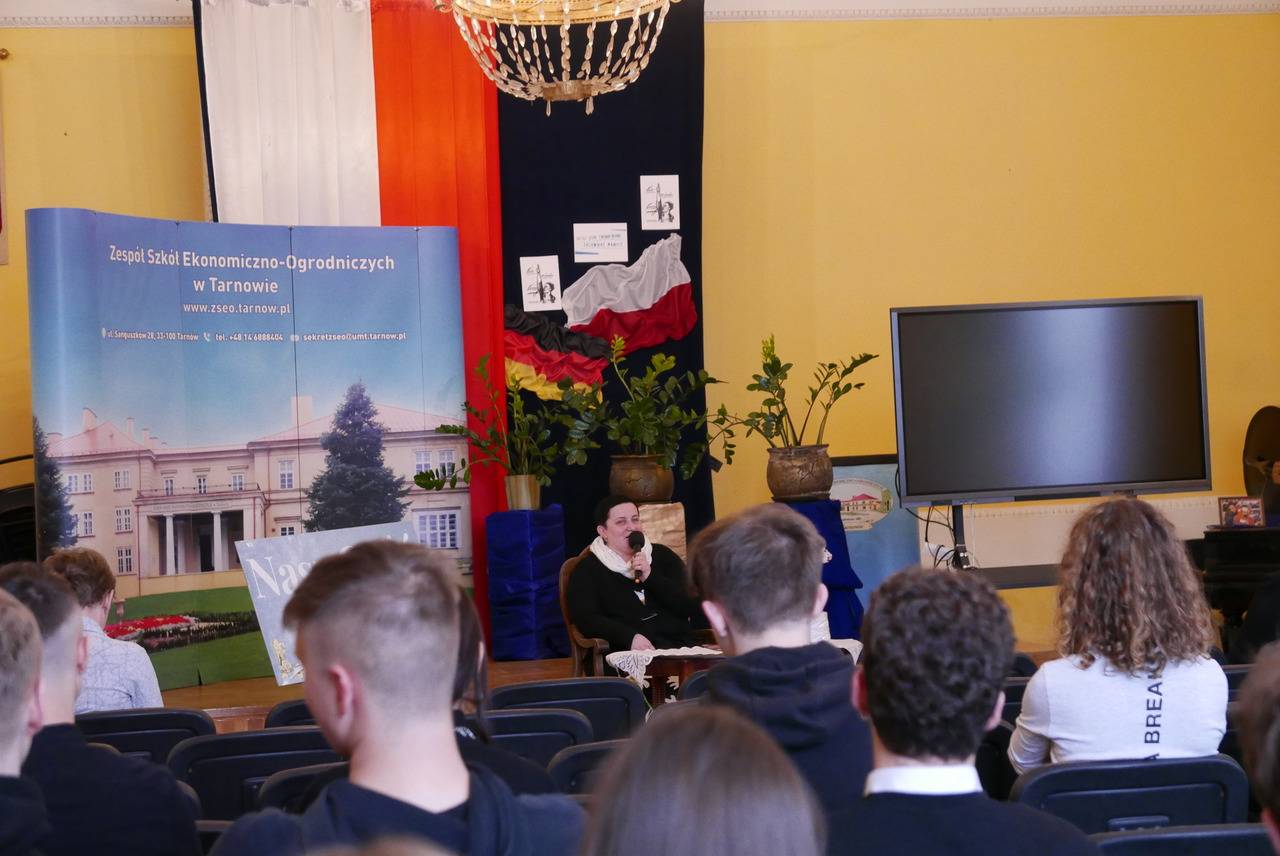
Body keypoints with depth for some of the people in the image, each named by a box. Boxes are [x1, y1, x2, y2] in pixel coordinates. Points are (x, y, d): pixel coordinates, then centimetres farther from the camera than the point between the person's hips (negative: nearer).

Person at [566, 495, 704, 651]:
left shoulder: (662, 556, 19)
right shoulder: (587, 570, 12)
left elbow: (691, 606, 9)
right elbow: (586, 619, -3)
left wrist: (650, 577, -3)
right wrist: (629, 637, -19)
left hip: (680, 645, 3)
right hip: (627, 653, -2)